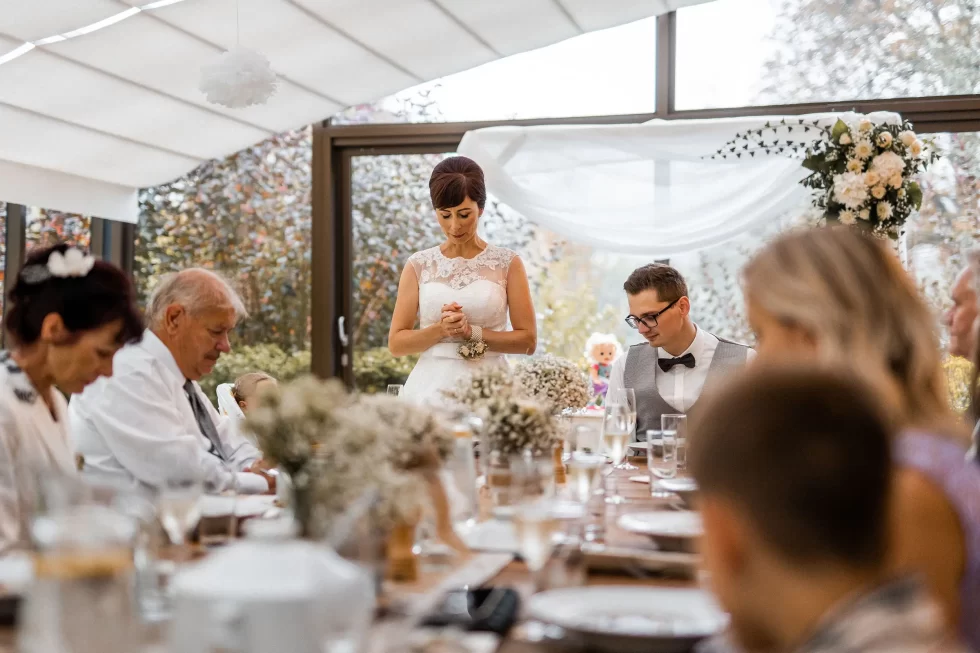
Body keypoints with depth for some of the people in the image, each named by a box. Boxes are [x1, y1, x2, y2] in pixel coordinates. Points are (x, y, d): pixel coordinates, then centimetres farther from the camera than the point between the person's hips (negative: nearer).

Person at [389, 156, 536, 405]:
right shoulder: (419, 265, 5)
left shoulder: (507, 263, 2)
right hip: (431, 387, 1)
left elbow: (527, 340, -1)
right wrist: (440, 330, -13)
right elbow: (396, 343, 3)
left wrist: (473, 332, -12)